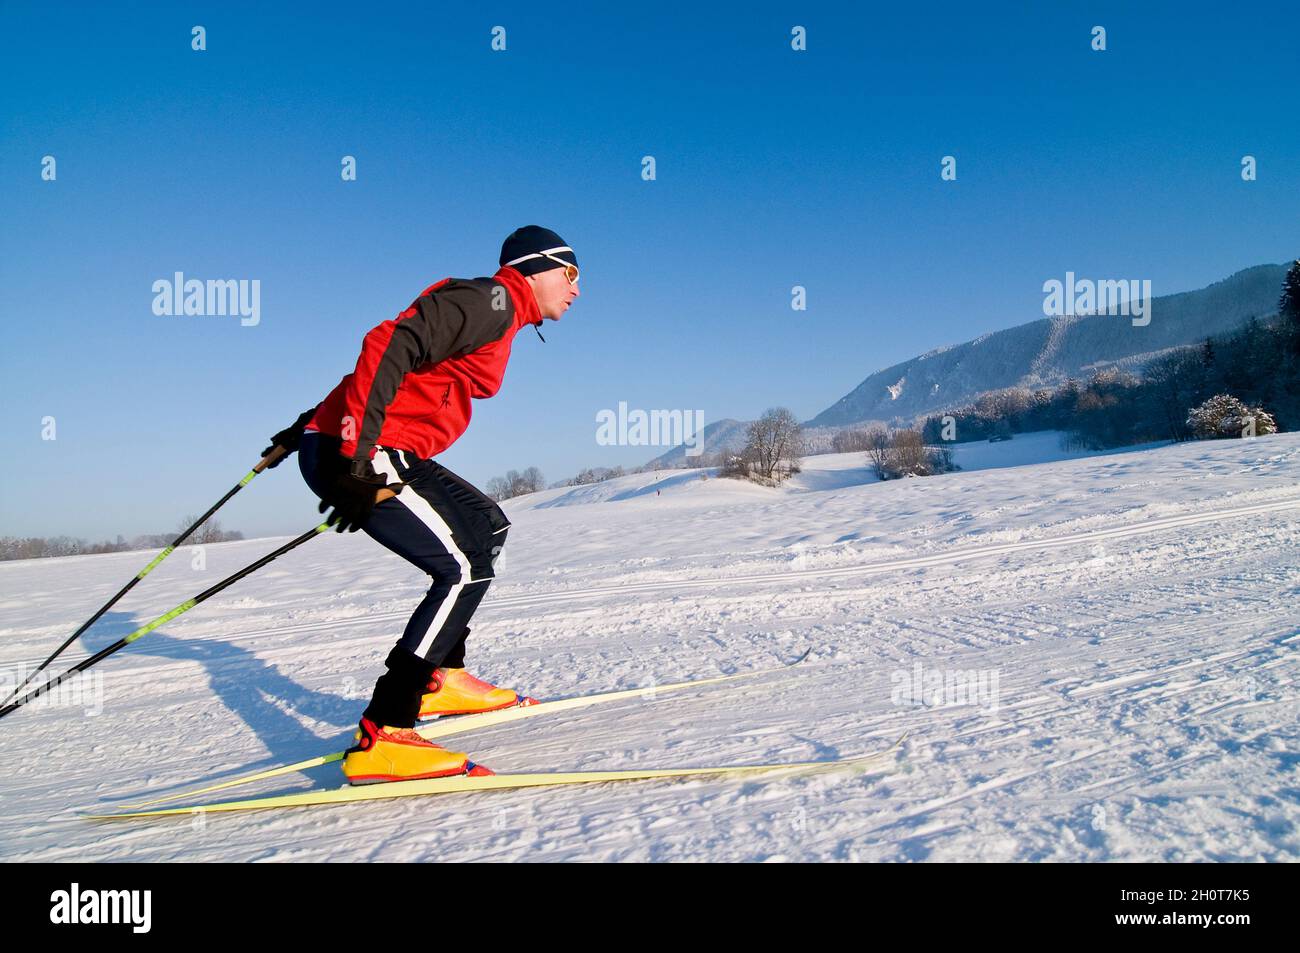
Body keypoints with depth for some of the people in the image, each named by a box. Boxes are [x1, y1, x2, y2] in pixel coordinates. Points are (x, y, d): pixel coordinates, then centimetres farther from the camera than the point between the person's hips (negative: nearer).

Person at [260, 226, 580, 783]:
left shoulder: (495, 313, 22)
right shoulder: (492, 299, -9)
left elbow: (396, 358, 24)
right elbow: (389, 345, -23)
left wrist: (313, 424, 26)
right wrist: (354, 456, -29)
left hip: (379, 453, 10)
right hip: (355, 455, -10)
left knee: (487, 527, 17)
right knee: (465, 570, -14)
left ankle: (438, 680, 21)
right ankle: (380, 737, -16)